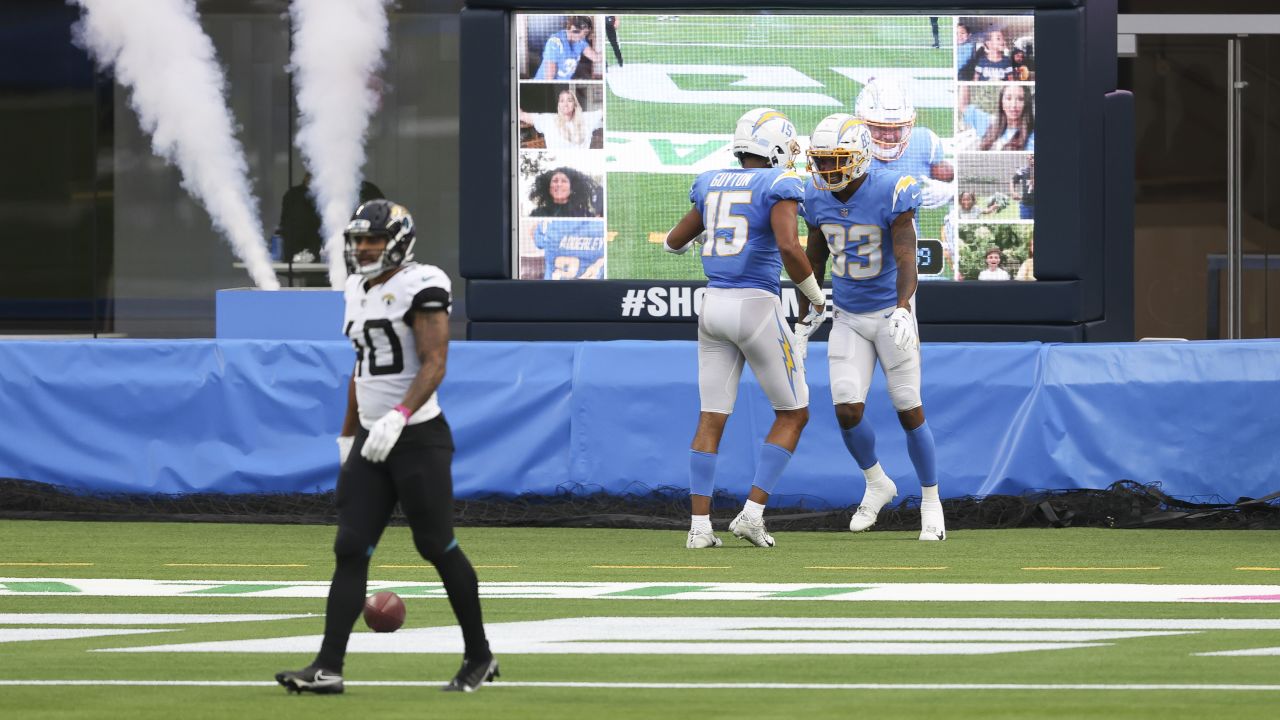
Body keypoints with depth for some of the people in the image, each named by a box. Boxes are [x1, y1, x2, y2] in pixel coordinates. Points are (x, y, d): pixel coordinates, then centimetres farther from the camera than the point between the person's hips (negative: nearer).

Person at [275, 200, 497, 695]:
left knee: (436, 546, 0)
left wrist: (398, 417, -30)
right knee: (350, 550, -1)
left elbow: (434, 365, -19)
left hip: (418, 436, -7)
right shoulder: (358, 292, 14)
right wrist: (348, 434, 24)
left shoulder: (419, 287, -11)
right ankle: (328, 667, -6)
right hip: (371, 440, 7)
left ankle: (479, 657, 16)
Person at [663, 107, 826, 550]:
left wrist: (679, 240, 47)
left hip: (714, 306, 6)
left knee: (711, 421, 8)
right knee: (793, 414, 8)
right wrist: (814, 295, -6)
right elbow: (789, 247, -22)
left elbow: (674, 242, 22)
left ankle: (699, 526, 1)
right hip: (756, 307, -6)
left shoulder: (712, 185, 11)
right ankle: (753, 513, -3)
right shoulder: (778, 185, -8)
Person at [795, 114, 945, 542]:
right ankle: (876, 484, 20)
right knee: (847, 411, -7)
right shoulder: (817, 198, -3)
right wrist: (804, 321, 13)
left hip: (889, 312, -4)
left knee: (909, 410, -1)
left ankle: (931, 501, 16)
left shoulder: (892, 193, -20)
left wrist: (902, 310, -43)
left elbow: (906, 260, -27)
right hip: (847, 318, 4)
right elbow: (813, 261, 10)